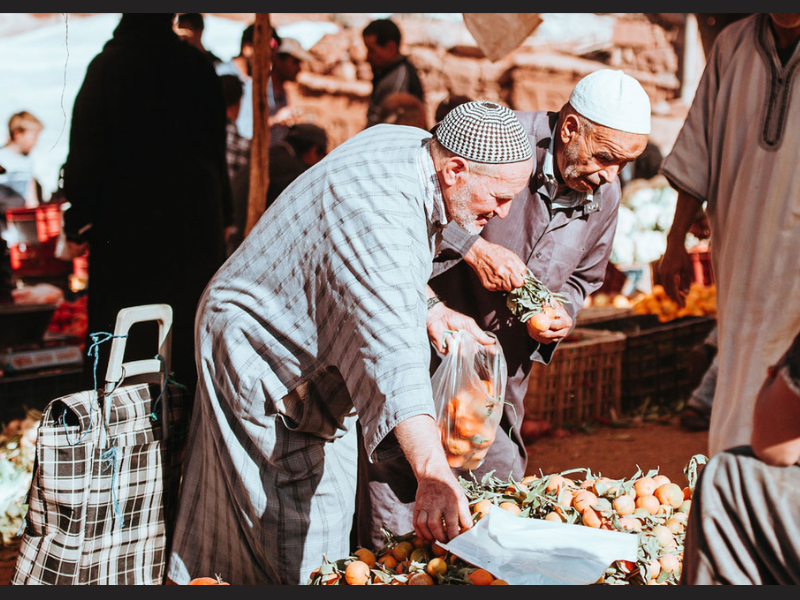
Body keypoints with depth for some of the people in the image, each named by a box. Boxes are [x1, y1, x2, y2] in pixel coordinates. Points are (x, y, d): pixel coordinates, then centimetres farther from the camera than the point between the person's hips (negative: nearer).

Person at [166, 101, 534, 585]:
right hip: (262, 353, -10)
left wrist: (429, 307, 0)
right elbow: (392, 354, -49)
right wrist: (434, 476, -57)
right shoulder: (379, 210, -38)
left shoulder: (413, 146, -7)